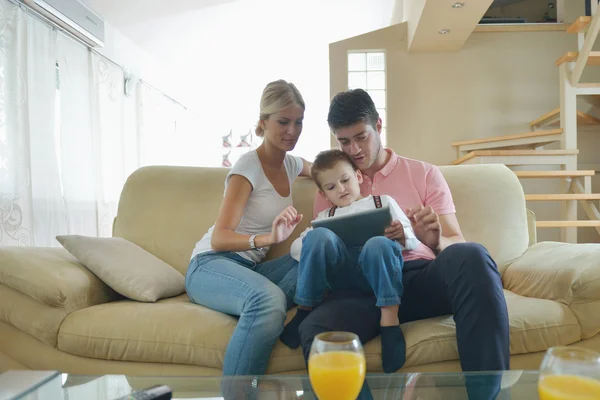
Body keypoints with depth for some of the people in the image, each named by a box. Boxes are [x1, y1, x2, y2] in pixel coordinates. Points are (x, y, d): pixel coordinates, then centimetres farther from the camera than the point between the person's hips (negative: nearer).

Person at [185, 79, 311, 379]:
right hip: (210, 266, -6)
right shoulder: (248, 166, -12)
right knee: (268, 298, -40)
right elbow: (219, 239, -21)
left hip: (250, 268, 7)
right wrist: (267, 238, -42)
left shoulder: (291, 164, 9)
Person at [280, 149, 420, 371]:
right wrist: (320, 243, -1)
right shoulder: (326, 216, 32)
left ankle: (389, 321, -31)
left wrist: (400, 237, -8)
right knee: (318, 235, -28)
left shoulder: (383, 201, 26)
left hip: (377, 271, -2)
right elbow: (295, 249, 21)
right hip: (343, 275, 2)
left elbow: (413, 241, 16)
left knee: (379, 244, -36)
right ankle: (303, 312, -19)